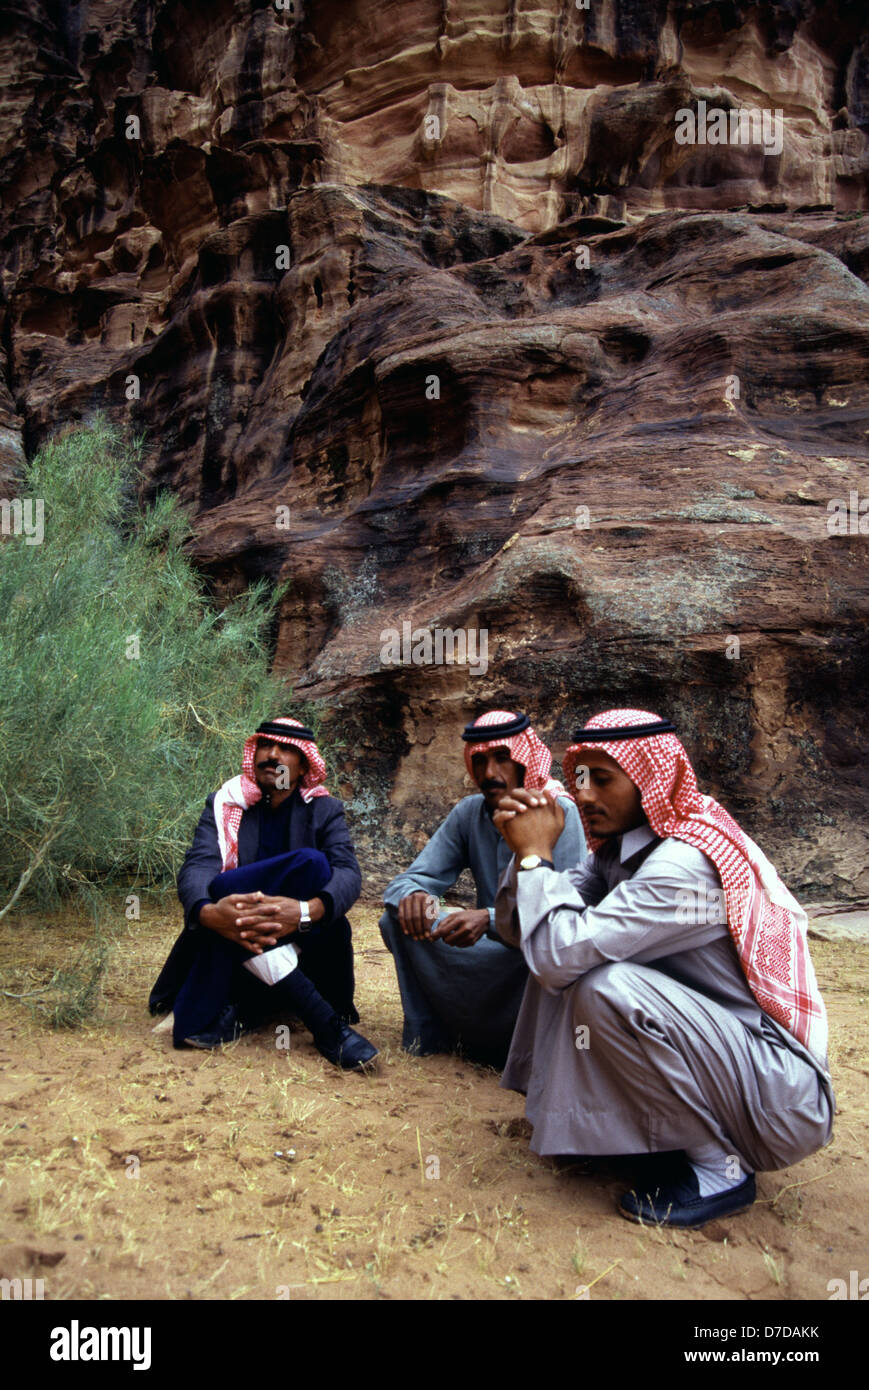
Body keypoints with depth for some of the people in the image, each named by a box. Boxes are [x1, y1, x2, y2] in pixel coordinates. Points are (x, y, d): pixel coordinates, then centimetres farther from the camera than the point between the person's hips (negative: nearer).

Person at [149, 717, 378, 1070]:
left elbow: (348, 872, -15)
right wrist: (208, 912, -40)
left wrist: (307, 911, -40)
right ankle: (326, 1023, -30)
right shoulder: (223, 803, 4)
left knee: (312, 863, -28)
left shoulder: (325, 811, 3)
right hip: (227, 937, 1)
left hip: (299, 941, 0)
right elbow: (196, 868, -13)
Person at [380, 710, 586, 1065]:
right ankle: (430, 1037, -6)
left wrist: (490, 919, -41)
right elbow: (409, 879, -2)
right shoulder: (469, 813, 0)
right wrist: (411, 896, -29)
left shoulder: (558, 813, -15)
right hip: (488, 948, 5)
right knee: (398, 917, -13)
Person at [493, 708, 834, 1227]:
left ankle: (721, 1167, -8)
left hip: (782, 1095, -9)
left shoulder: (683, 864, -25)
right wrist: (527, 848, -14)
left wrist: (536, 853, -18)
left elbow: (559, 954, -31)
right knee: (566, 965, 1)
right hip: (715, 1050, 9)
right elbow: (518, 929, 2)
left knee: (604, 986, -28)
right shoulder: (620, 849, 3)